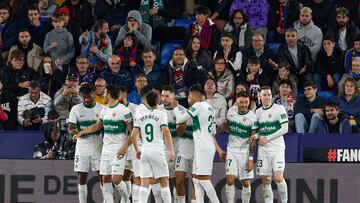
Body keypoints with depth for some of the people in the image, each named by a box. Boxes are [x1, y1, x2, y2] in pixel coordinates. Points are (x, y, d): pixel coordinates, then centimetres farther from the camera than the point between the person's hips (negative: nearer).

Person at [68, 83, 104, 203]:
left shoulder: (101, 109, 1)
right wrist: (73, 131, -29)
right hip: (82, 146, 1)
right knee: (82, 177, 1)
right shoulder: (76, 109, 2)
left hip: (98, 147, -1)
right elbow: (70, 127, -5)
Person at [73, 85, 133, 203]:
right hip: (106, 148, 7)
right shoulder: (105, 110, 11)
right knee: (105, 179, 3)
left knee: (116, 179, -13)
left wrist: (124, 147, -20)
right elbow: (97, 126, 27)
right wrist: (81, 133, 21)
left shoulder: (124, 111, -11)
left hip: (118, 150, -7)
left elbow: (132, 132, -11)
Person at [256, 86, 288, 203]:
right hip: (263, 149, 5)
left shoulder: (279, 109, -3)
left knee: (278, 178, -15)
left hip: (277, 148, -5)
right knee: (265, 180, 1)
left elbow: (284, 129, -9)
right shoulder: (257, 112, 13)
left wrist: (267, 138, -11)